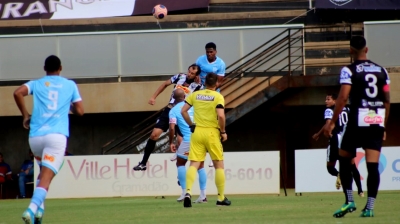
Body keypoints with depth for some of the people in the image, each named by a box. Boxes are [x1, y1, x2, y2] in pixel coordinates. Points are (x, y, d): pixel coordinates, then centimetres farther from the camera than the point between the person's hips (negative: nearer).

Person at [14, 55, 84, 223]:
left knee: (44, 171, 28)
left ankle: (39, 207, 13)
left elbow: (18, 93, -5)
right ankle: (32, 209, -34)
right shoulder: (70, 85, 14)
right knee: (46, 177, -12)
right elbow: (79, 111, 13)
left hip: (35, 135, 3)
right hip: (57, 135, -3)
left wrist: (25, 115, 6)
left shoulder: (36, 84, 14)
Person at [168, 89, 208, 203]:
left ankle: (184, 192, 7)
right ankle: (203, 195, 7)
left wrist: (171, 142, 2)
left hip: (188, 140, -3)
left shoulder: (173, 110, 2)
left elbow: (172, 127, -8)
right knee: (200, 166, 14)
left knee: (180, 164, 16)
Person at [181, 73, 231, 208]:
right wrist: (223, 132, -4)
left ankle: (188, 192, -22)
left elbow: (183, 111, 4)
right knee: (219, 165, 10)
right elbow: (221, 116, -17)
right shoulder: (218, 97, -6)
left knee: (194, 164, 0)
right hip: (212, 132, -3)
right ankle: (221, 198, 14)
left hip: (197, 131, 3)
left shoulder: (195, 95, 6)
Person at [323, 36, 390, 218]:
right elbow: (387, 101, 13)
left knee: (344, 159, 13)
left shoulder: (349, 71, -3)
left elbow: (343, 98, -12)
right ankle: (369, 207, -5)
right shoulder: (381, 71, 12)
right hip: (377, 121, 4)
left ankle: (349, 201, 4)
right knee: (373, 165, 0)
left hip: (358, 121, -4)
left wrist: (332, 123, -7)